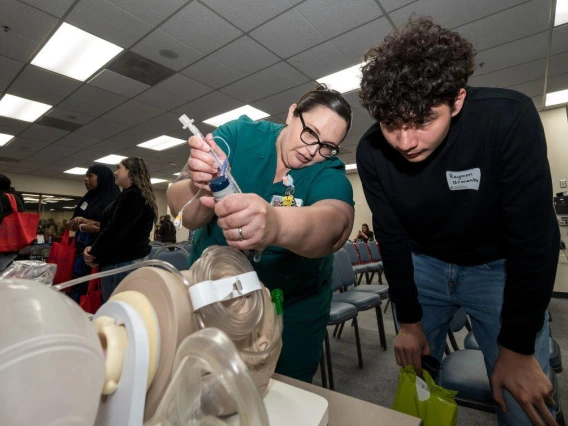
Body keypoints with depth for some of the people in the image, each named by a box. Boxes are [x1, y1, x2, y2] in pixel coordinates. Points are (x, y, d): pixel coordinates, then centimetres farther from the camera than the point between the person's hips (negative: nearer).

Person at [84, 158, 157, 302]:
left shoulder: (131, 195, -11)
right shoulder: (141, 196, 20)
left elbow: (114, 229, -17)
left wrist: (94, 254, -2)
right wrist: (94, 249, 7)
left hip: (123, 262, -10)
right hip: (130, 259, 10)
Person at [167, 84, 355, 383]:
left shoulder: (330, 174, -15)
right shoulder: (238, 136, -13)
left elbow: (334, 223, -39)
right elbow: (182, 209, -21)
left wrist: (276, 223, -59)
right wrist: (201, 190, -43)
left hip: (294, 308, 0)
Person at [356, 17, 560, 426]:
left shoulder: (509, 118, -27)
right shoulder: (372, 151, -19)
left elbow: (534, 235, -22)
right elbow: (391, 237, -10)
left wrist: (516, 349, -17)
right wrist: (410, 321, -4)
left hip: (499, 268, -1)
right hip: (423, 265, 2)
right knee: (416, 377, 12)